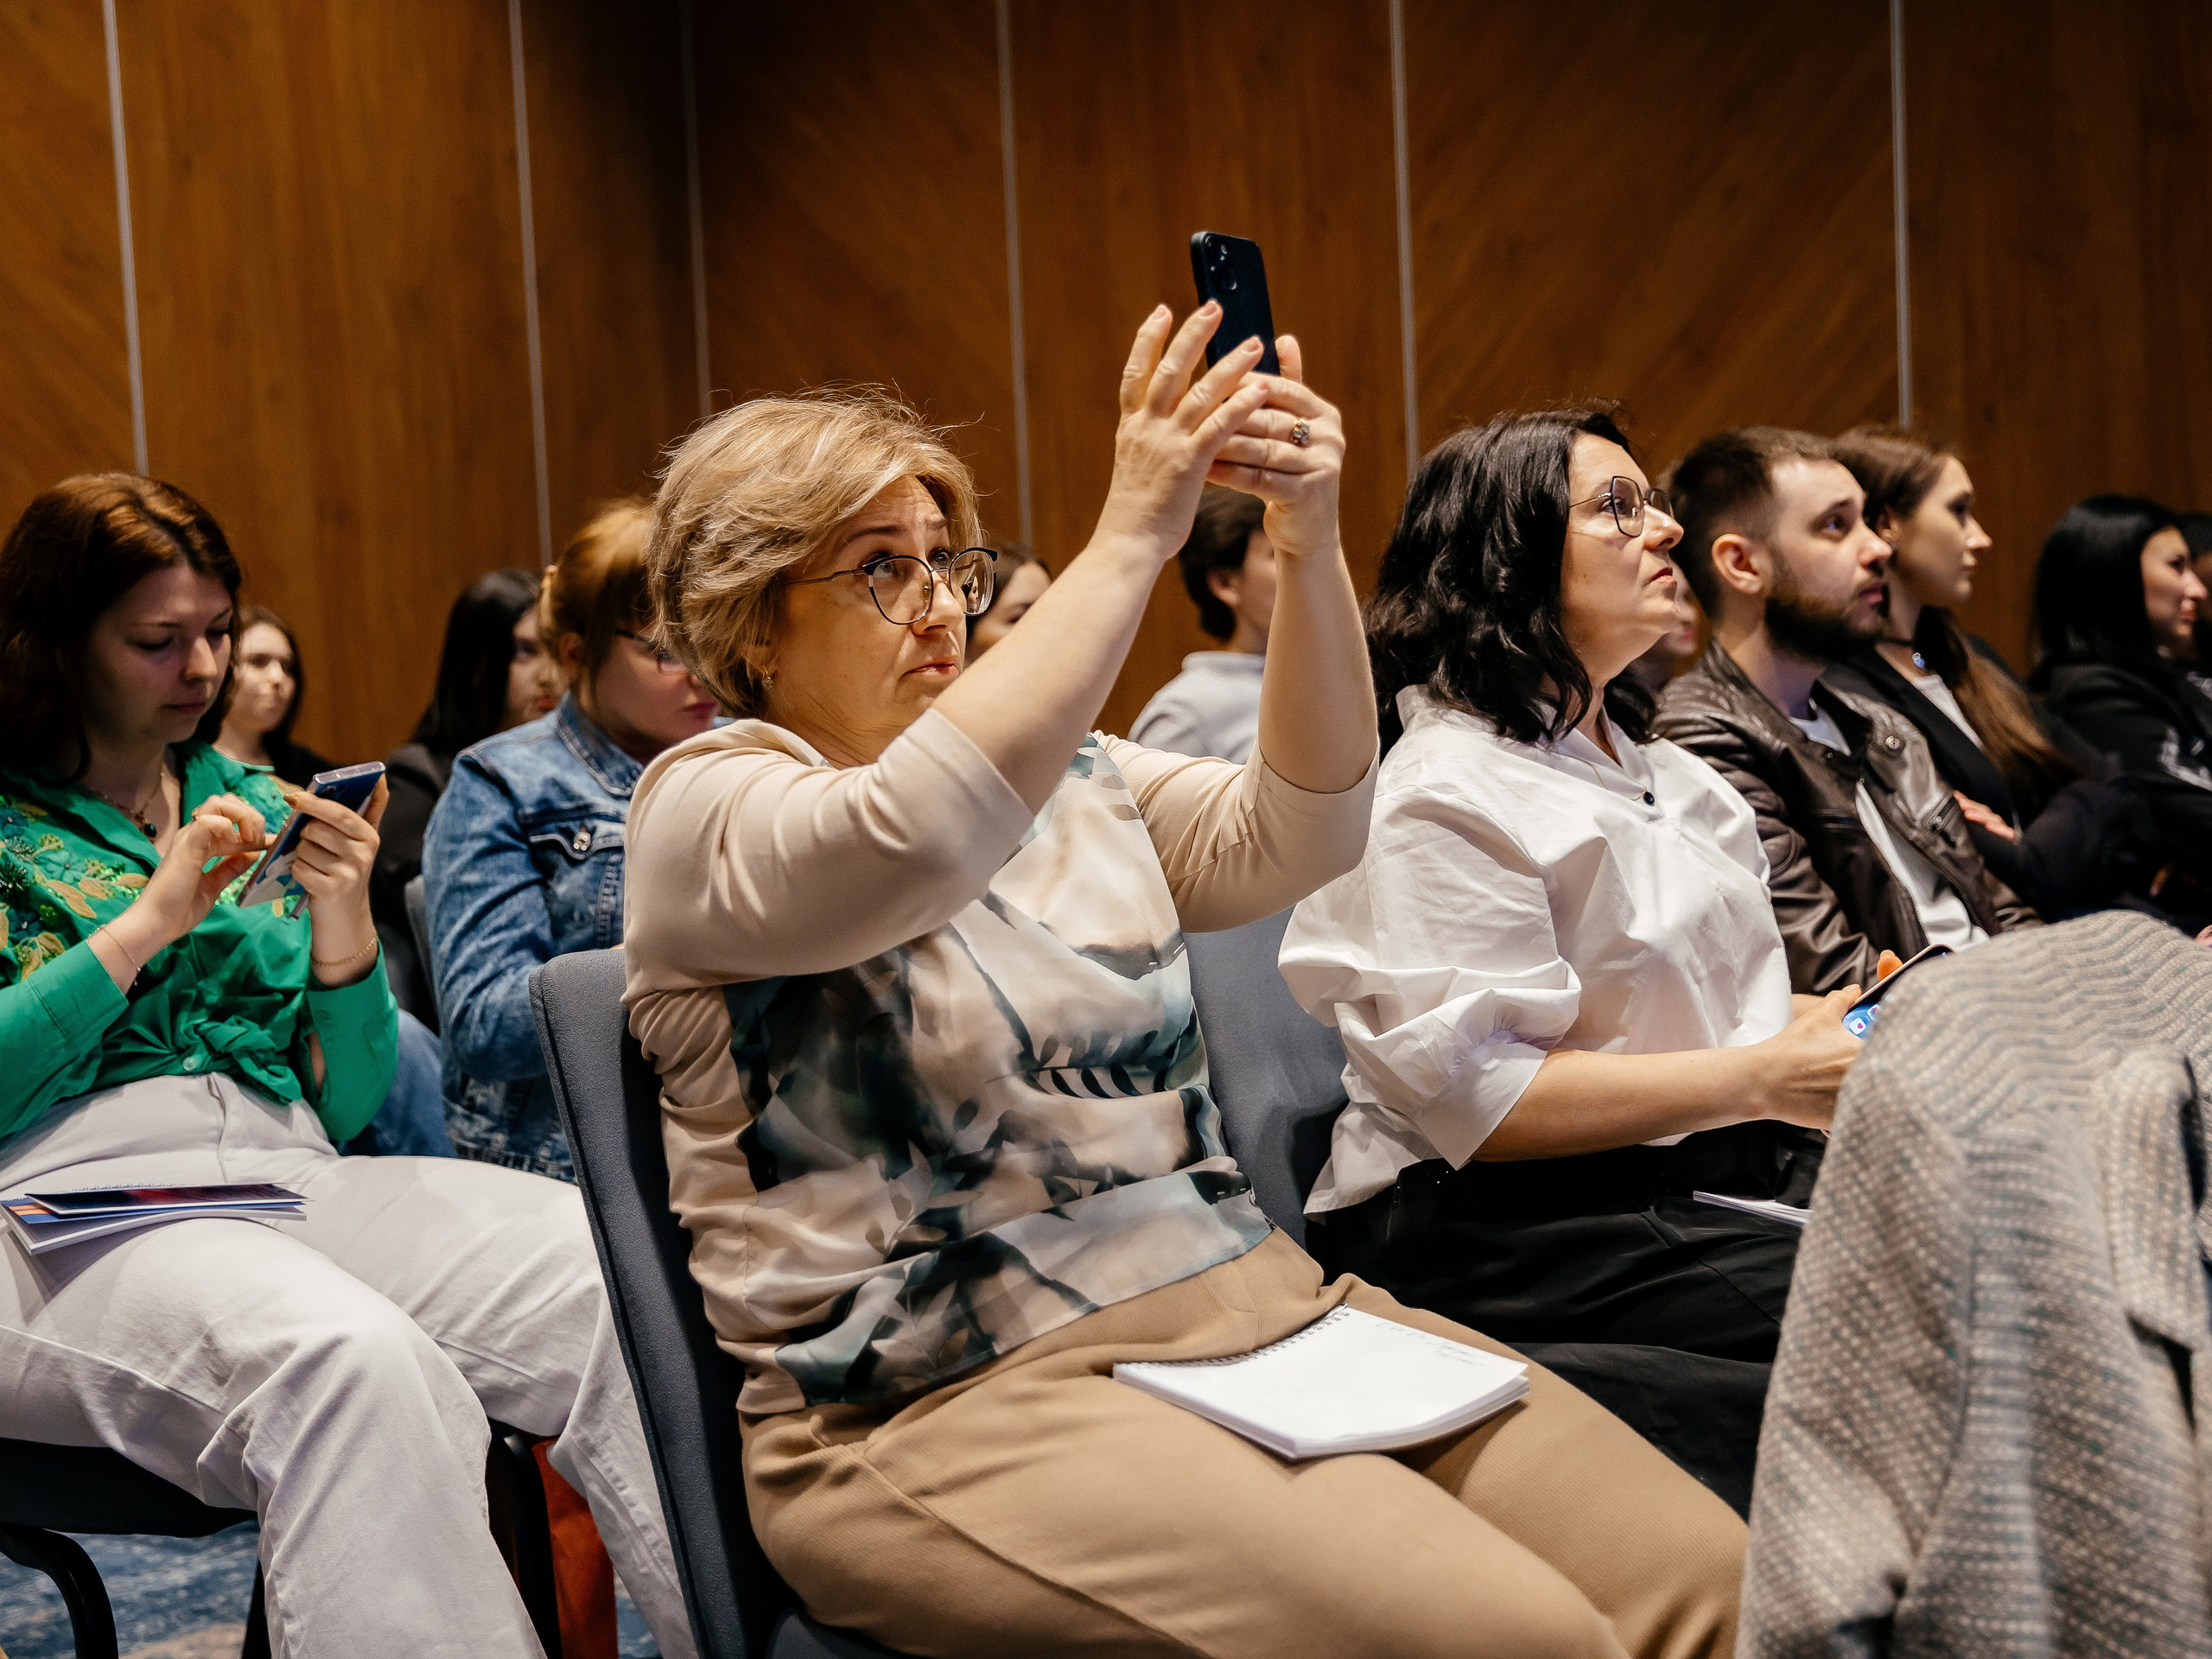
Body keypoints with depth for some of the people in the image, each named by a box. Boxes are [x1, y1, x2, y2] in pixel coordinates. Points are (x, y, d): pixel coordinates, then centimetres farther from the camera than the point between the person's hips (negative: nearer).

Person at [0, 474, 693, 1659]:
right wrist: (148, 924, -9)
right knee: (352, 1359, -39)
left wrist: (342, 929, -1)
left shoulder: (255, 804, 20)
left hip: (290, 1178, 5)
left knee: (622, 1279, -25)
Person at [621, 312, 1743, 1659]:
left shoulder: (1068, 776, 18)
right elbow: (918, 838, -23)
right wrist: (1133, 538, -22)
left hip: (1249, 1297, 7)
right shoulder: (704, 810, -1)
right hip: (957, 1399, -6)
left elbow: (1296, 832, 2)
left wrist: (1312, 542, -11)